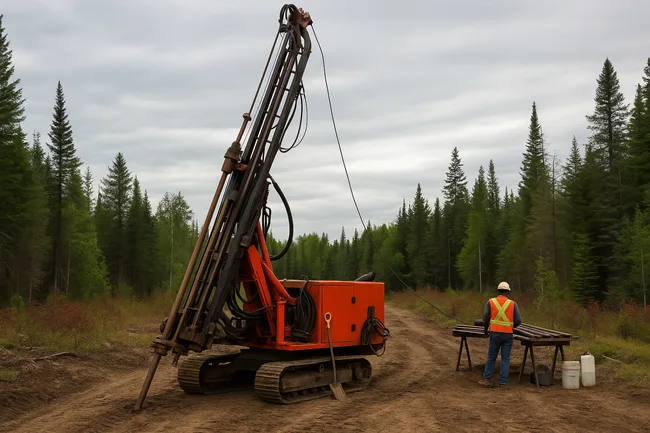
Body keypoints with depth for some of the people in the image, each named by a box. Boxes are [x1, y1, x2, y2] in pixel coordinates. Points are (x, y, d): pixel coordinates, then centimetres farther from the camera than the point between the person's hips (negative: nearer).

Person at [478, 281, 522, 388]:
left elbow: (486, 318, -2)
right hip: (508, 335, 0)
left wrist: (485, 328, 17)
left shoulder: (490, 302, -3)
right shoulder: (513, 304, -2)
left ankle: (487, 379, 14)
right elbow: (518, 321, -4)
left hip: (495, 333, 0)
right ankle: (503, 382, 6)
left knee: (491, 357, 11)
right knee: (505, 358, 7)